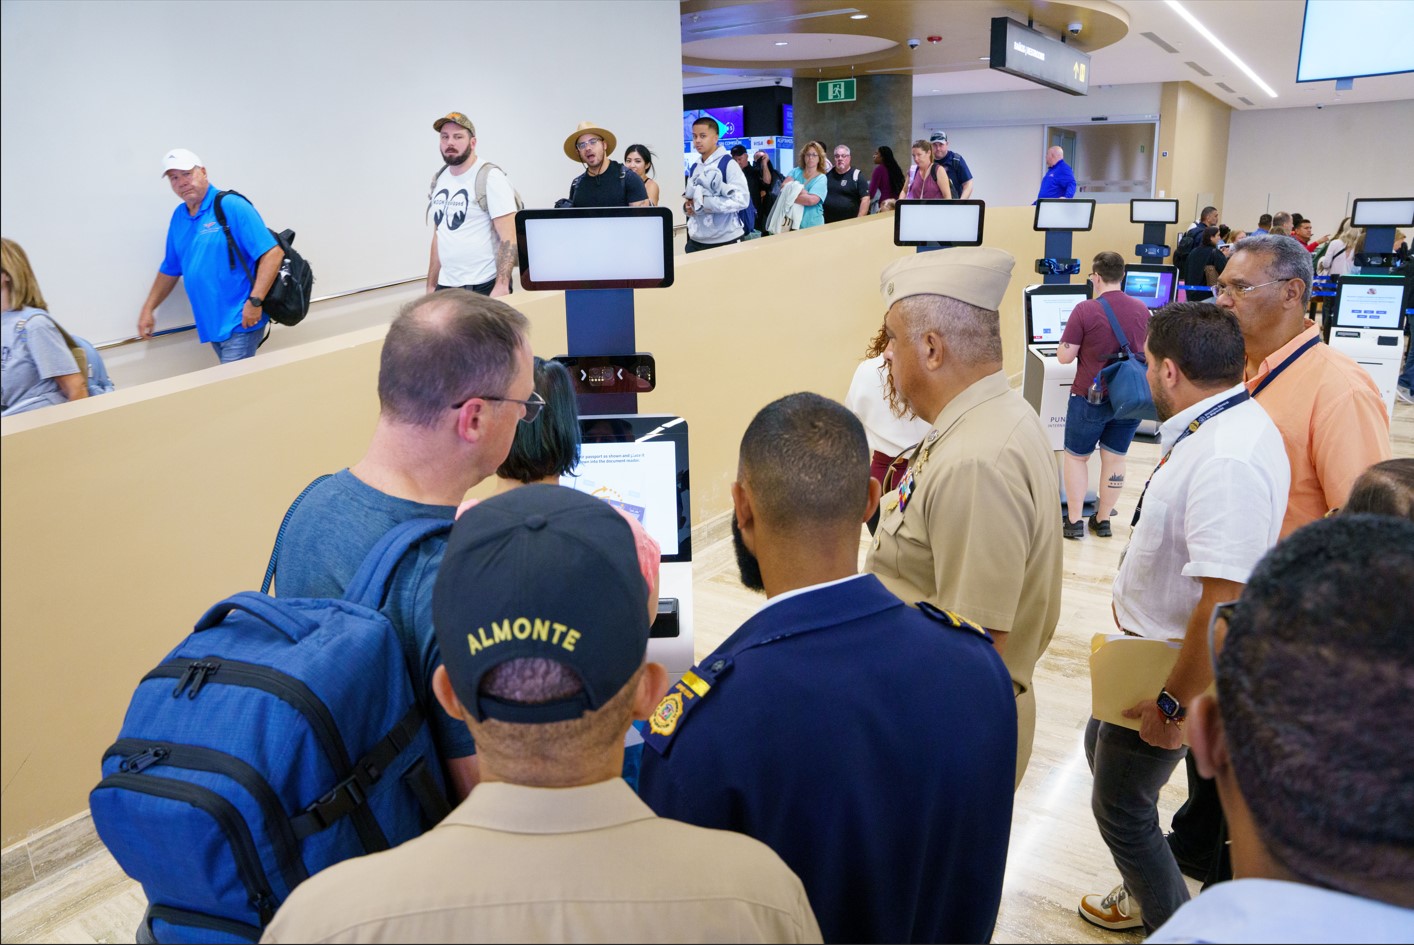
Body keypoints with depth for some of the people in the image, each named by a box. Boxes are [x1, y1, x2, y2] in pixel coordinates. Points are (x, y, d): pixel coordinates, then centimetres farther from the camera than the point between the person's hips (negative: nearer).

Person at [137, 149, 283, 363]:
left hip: (239, 322, -7)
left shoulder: (232, 206, -10)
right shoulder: (178, 217, 12)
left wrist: (255, 302, -22)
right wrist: (148, 309, 17)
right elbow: (170, 270, 22)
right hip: (211, 322, 7)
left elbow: (273, 253, -18)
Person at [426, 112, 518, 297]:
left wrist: (501, 286, -23)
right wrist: (431, 286, 14)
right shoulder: (439, 180, 11)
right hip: (446, 286, 6)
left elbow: (508, 237, -14)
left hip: (484, 287, -6)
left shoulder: (490, 177, -8)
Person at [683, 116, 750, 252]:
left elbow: (741, 200, -17)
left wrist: (704, 202, -19)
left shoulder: (729, 164, -7)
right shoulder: (694, 168, 13)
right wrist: (687, 206, -1)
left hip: (725, 240, -6)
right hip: (696, 240, 6)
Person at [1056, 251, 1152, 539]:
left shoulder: (1085, 310, -16)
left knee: (1076, 457, 11)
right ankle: (1103, 520, 22)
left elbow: (1064, 356, -14)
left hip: (1091, 397, -4)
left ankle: (1074, 521, 13)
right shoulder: (1142, 310, 1)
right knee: (1115, 458, 12)